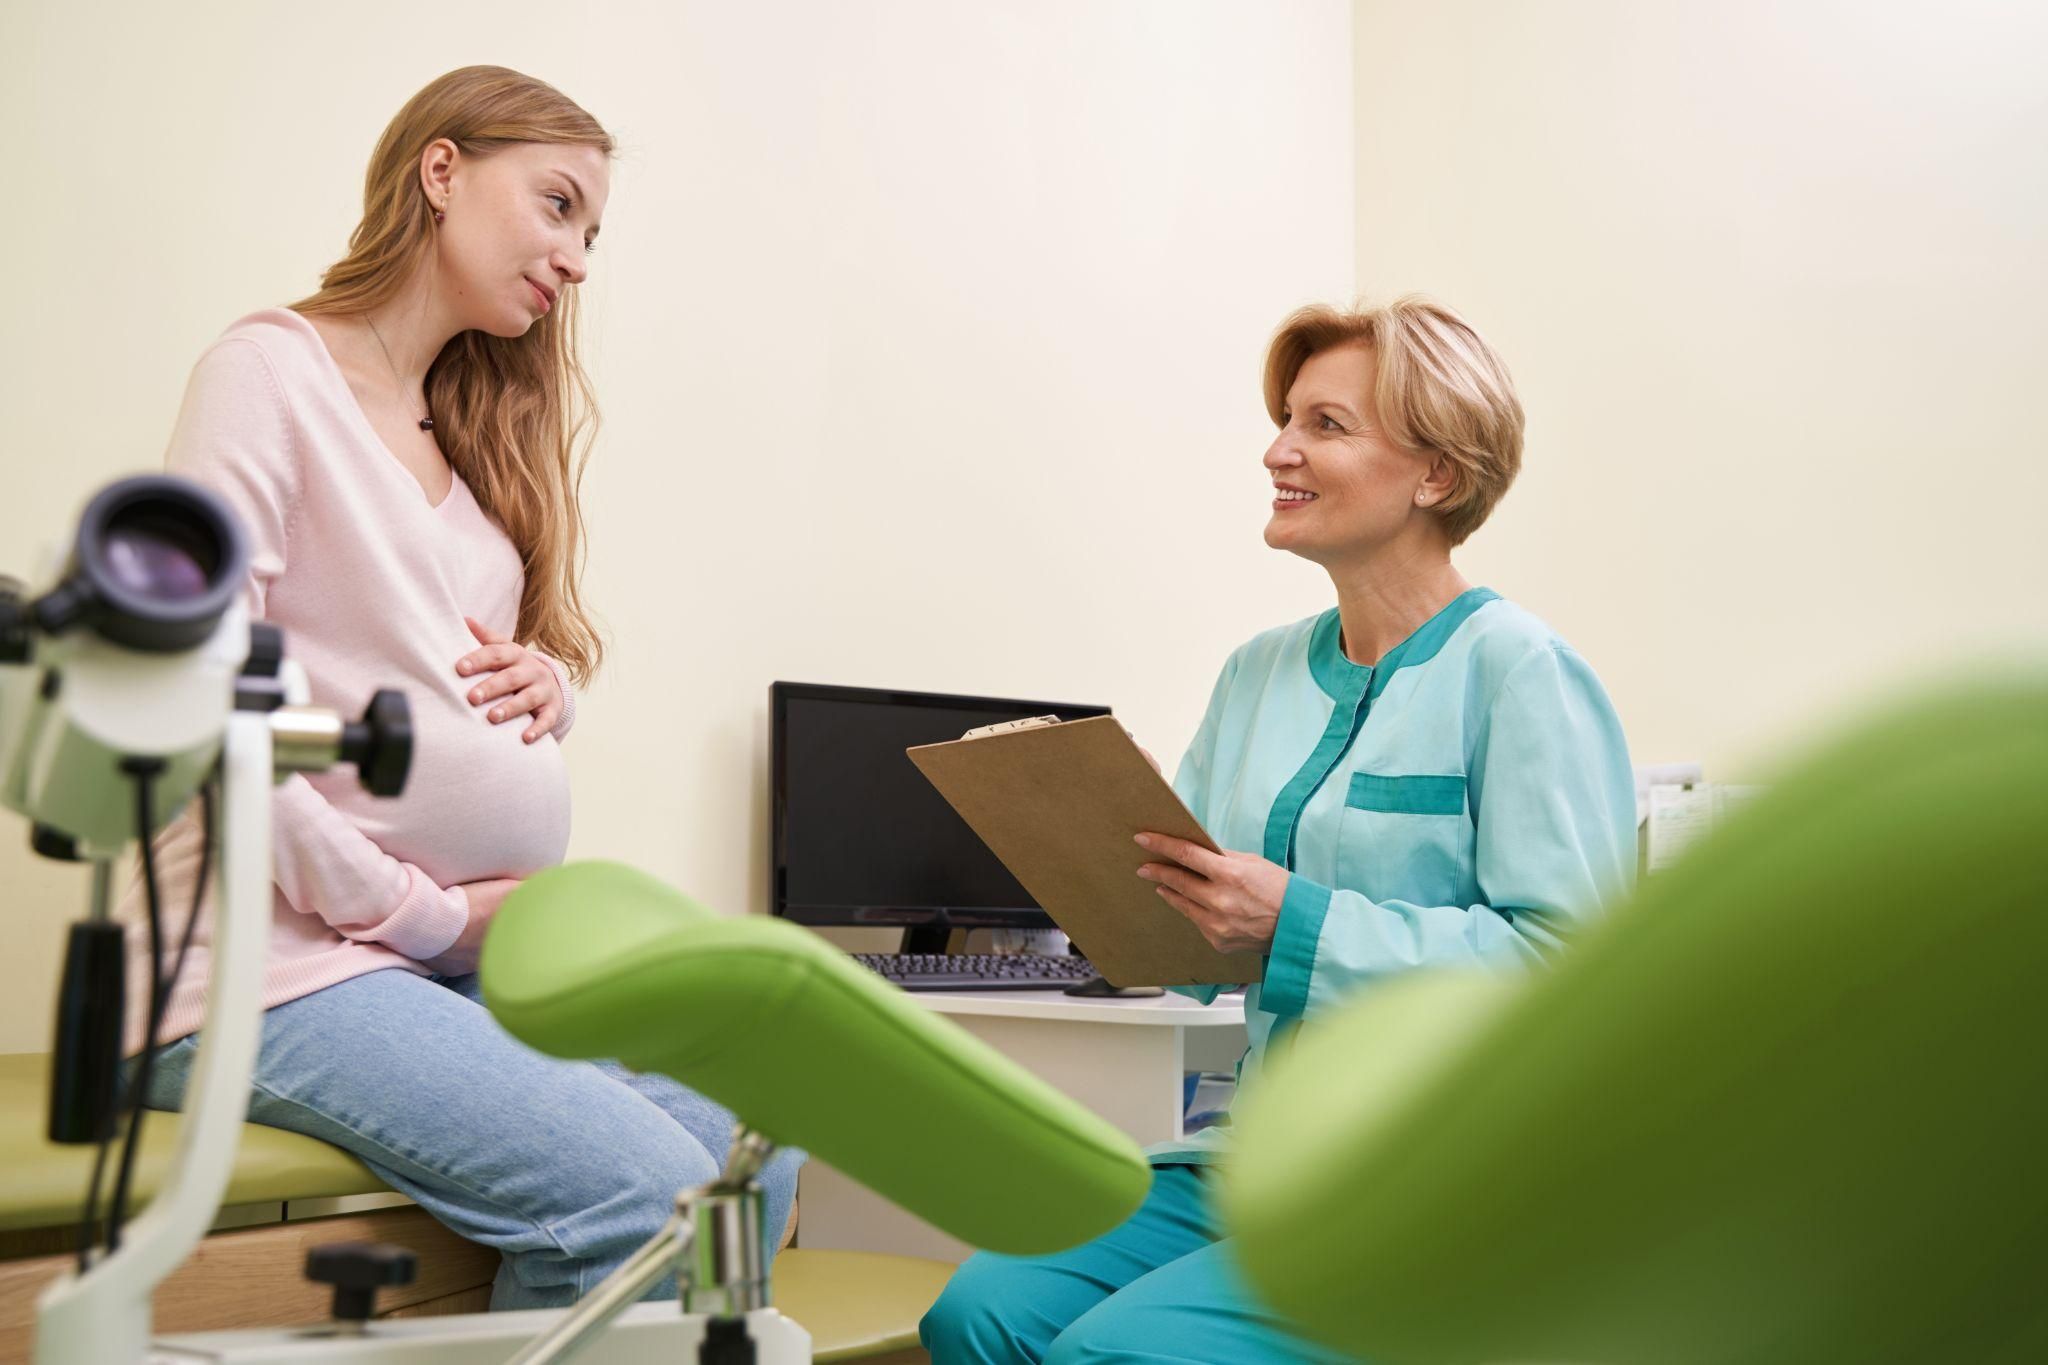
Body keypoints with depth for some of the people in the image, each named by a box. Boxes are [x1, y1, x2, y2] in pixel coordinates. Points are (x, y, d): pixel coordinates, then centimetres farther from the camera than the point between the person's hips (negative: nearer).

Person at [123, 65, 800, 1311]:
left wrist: (550, 685, 0)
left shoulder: (475, 429, 18)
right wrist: (429, 914, -11)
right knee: (641, 1199, -23)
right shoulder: (275, 371, -6)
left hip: (470, 945, 8)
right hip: (279, 962, -7)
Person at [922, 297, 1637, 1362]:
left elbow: (1565, 958, -16)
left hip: (1442, 1191, -6)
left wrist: (1300, 924, -21)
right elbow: (1193, 952, 15)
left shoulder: (1519, 672, -8)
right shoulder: (1258, 673, 14)